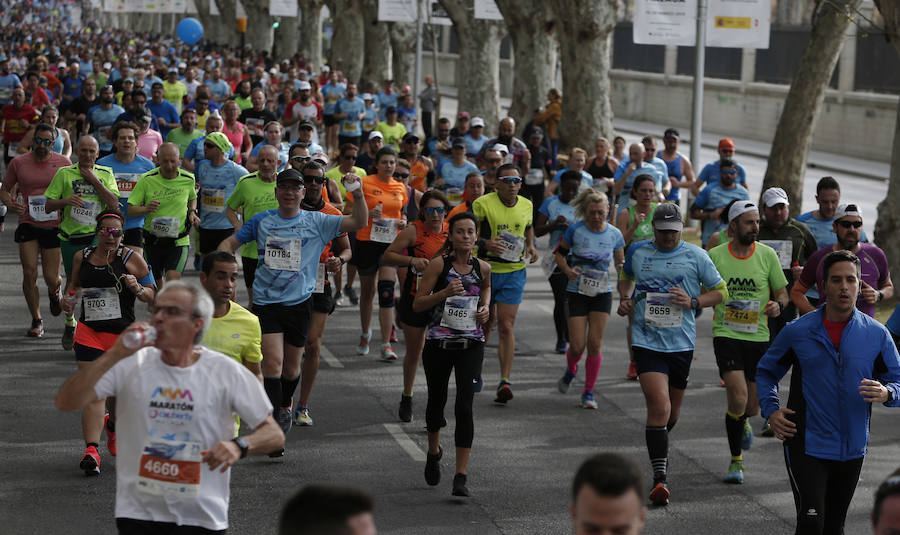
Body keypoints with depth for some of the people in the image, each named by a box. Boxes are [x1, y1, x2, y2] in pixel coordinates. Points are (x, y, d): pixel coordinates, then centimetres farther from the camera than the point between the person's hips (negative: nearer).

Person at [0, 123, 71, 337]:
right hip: (28, 225, 0)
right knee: (29, 273, -8)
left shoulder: (63, 163, 1)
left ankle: (54, 292, 40)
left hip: (54, 226, 0)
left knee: (51, 277, 1)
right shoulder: (18, 163, 3)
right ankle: (36, 320, 7)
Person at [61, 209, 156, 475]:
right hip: (89, 331, 1)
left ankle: (113, 425, 46)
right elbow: (74, 283, 26)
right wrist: (68, 299, 6)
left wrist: (137, 288, -18)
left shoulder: (132, 259, -2)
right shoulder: (81, 257, 6)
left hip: (122, 333, -1)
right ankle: (91, 449, -14)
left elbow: (152, 295, 2)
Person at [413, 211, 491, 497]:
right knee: (437, 401, 16)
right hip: (438, 342, -1)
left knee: (465, 406, -11)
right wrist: (445, 292, -21)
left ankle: (461, 475, -10)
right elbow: (417, 305, -7)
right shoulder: (438, 264, -7)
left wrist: (485, 307, 7)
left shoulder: (483, 267, 2)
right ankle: (434, 451, 46)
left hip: (471, 344, 1)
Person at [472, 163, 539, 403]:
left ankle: (505, 381, -10)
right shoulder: (483, 204, -10)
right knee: (485, 322, 12)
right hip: (486, 270, -2)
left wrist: (531, 246, 6)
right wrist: (484, 243, -23)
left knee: (506, 326, -8)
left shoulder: (526, 205, 4)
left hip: (514, 272, 2)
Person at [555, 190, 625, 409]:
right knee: (577, 346, -5)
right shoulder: (576, 230, -8)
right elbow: (560, 252, 6)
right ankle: (570, 371, 32)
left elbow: (620, 262, 12)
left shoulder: (615, 234, -1)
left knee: (595, 344, -5)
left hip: (602, 294, 1)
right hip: (577, 292, -1)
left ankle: (589, 392, 9)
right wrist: (566, 270, -13)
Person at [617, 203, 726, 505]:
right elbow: (626, 277, 26)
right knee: (659, 407, -16)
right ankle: (660, 478, -16)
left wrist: (693, 302, -10)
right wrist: (625, 298, 6)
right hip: (647, 341, -1)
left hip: (682, 342, 2)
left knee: (673, 410, 15)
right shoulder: (637, 252, 5)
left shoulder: (696, 256, 0)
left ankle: (658, 447, 47)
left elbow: (721, 292, 6)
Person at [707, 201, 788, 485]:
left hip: (758, 337, 2)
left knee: (752, 406, 6)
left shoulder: (767, 254, 1)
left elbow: (782, 293, 8)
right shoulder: (715, 256, -1)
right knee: (738, 396, -18)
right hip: (726, 334, -2)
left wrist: (778, 305, -14)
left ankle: (742, 422, 46)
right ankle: (736, 461, 0)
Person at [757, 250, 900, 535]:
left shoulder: (877, 334, 1)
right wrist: (771, 410, -4)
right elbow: (766, 371, 12)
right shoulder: (797, 332, -2)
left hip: (852, 449, 3)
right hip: (806, 445, -3)